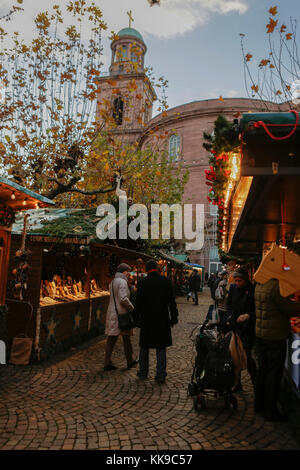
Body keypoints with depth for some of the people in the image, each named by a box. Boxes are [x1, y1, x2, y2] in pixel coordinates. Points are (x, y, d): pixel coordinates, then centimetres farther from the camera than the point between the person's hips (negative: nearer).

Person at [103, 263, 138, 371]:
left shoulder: (112, 282, 13)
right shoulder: (122, 282, -15)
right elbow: (123, 299, -24)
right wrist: (132, 309, -11)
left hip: (112, 313, 8)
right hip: (121, 314, -8)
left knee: (111, 339, 7)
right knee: (126, 338, 8)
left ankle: (107, 363, 7)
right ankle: (130, 360, 22)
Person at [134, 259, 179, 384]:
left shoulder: (142, 282, -8)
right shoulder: (166, 281, -3)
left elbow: (138, 302, -5)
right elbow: (171, 301, 0)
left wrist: (137, 318, 5)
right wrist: (174, 317, 8)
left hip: (147, 320, -1)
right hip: (162, 320, 1)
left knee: (144, 347, 15)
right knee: (161, 348, 9)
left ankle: (143, 372, 25)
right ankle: (161, 375, 10)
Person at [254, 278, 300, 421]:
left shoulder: (259, 285, 5)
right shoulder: (276, 286, -22)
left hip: (260, 333, 8)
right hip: (275, 336, -8)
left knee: (262, 370, 19)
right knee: (274, 373, 5)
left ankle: (259, 404, 31)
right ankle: (270, 411, 17)